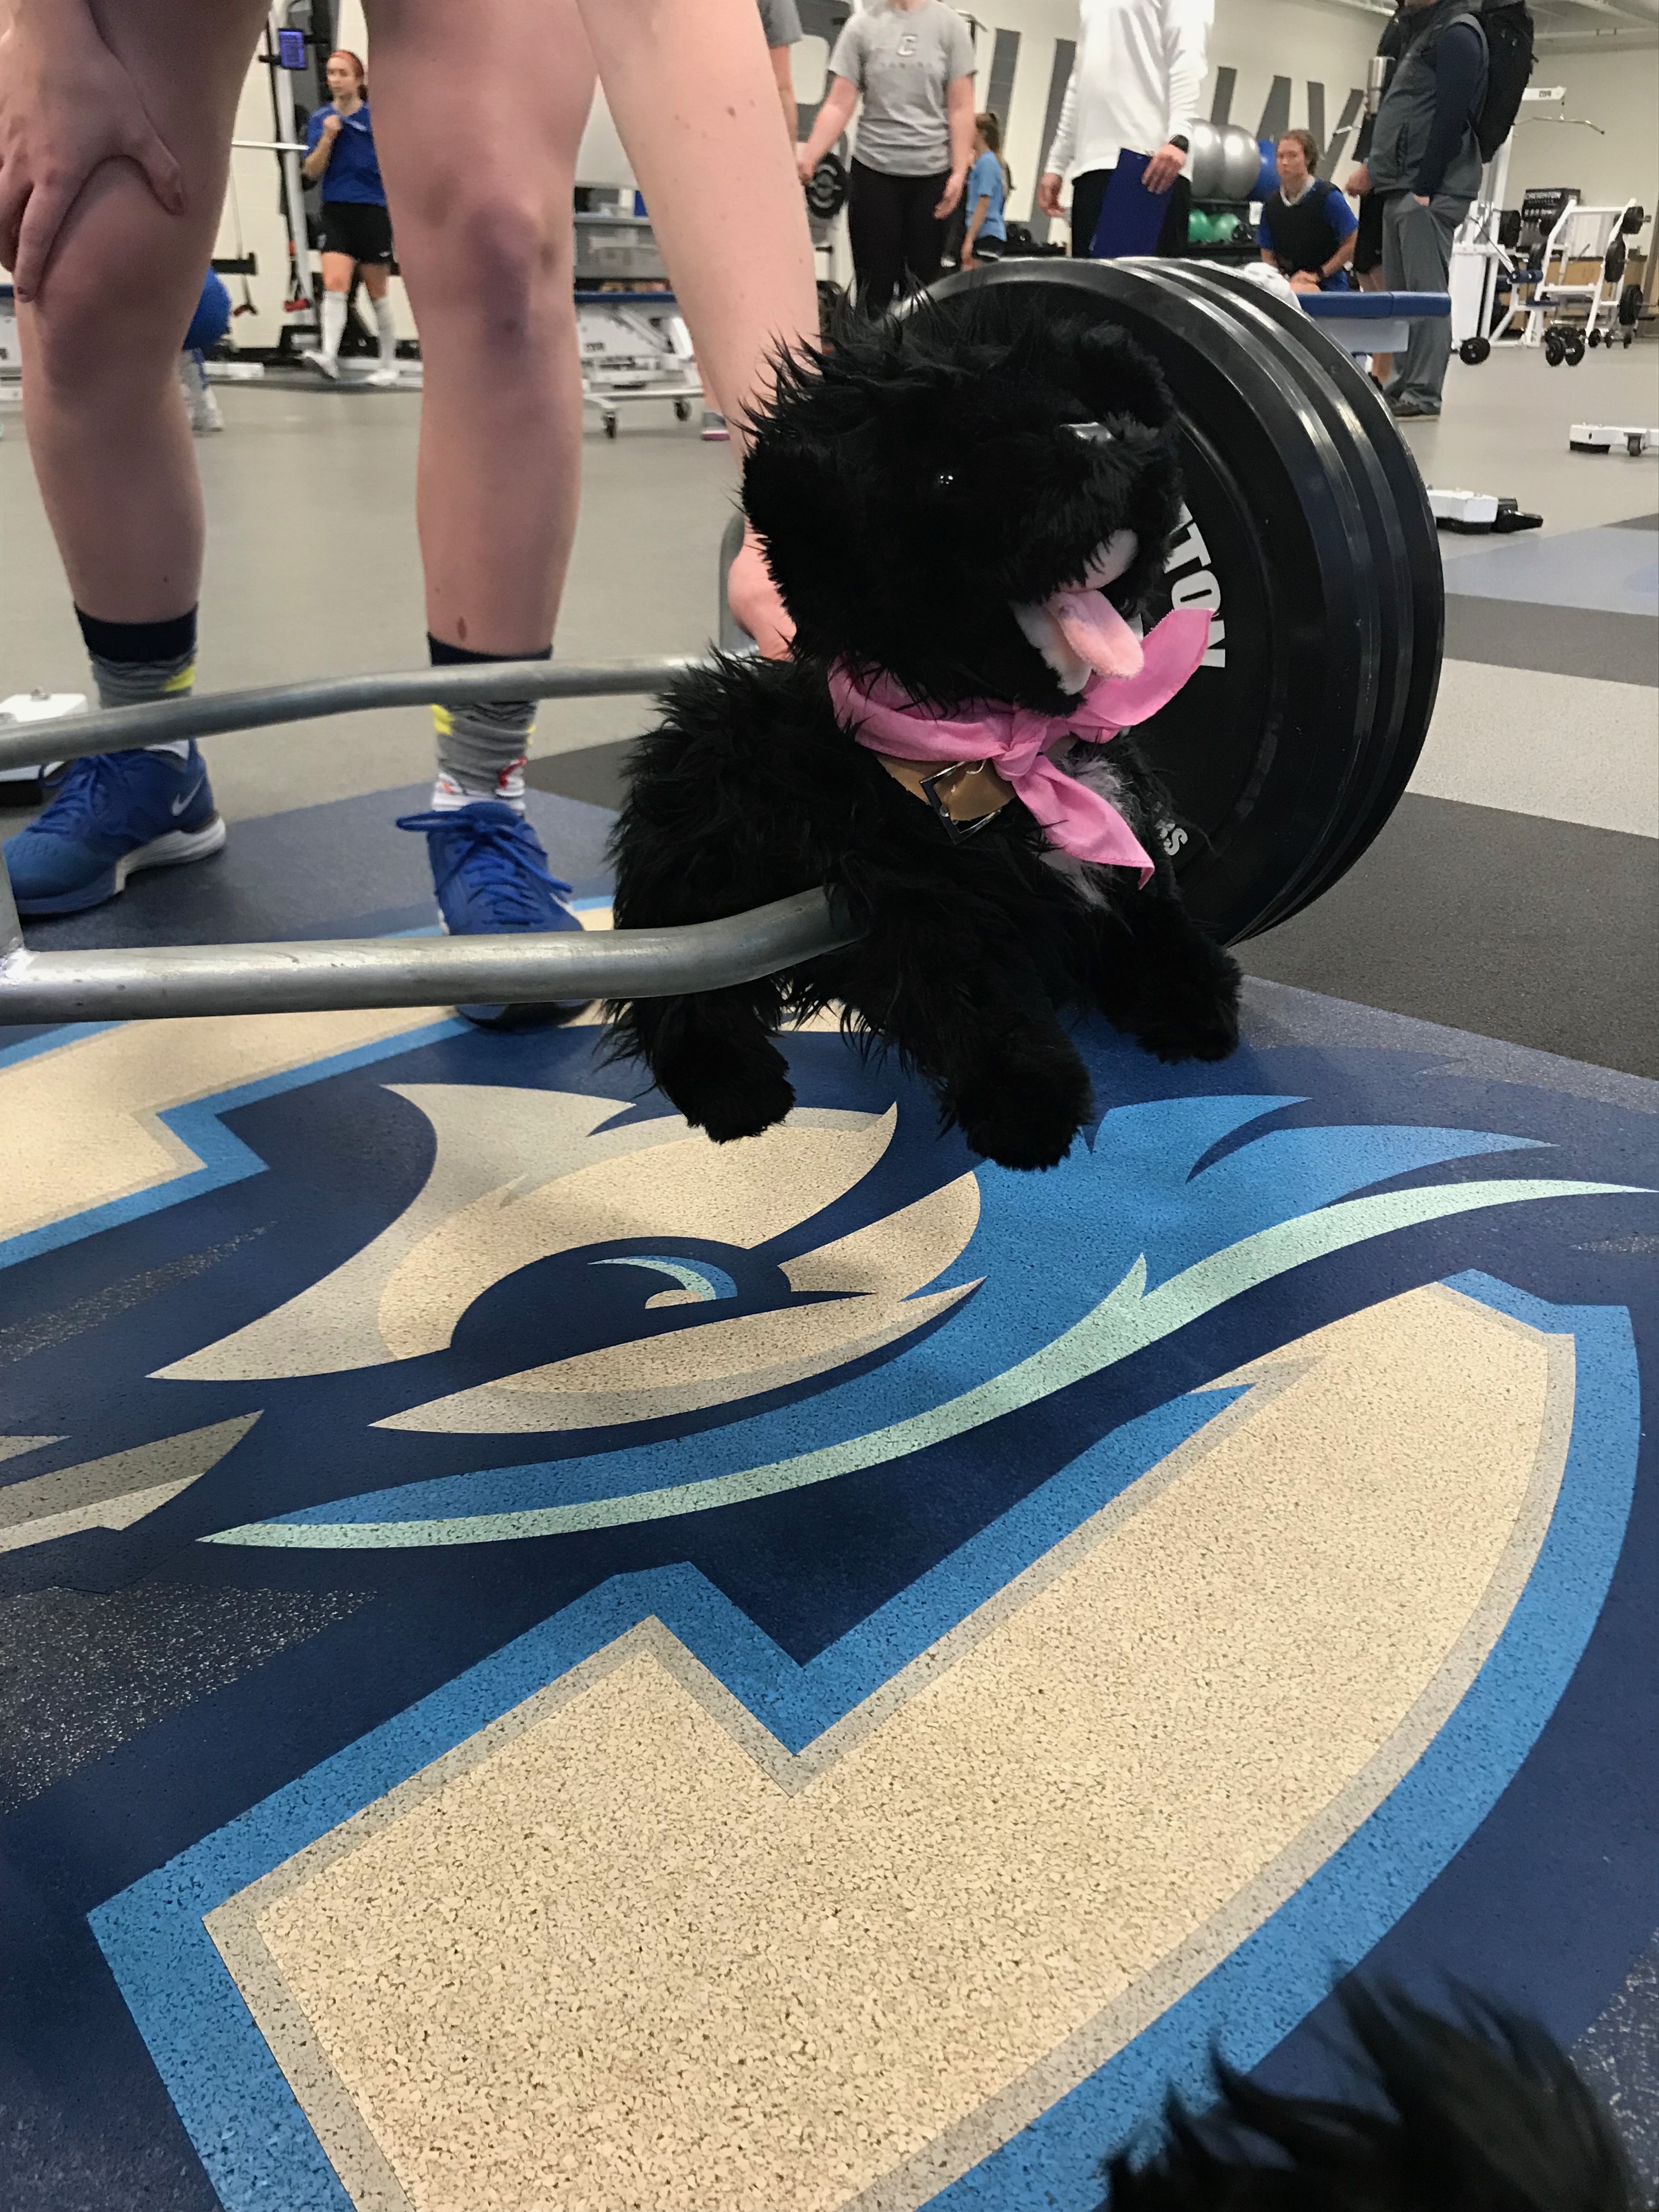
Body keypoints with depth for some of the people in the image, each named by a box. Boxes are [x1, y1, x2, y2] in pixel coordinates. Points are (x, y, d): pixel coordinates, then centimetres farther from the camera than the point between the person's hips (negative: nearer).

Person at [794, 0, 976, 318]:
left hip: (932, 175, 0)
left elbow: (960, 108, 1)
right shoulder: (862, 26, 3)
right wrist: (808, 157, -14)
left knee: (921, 283, 3)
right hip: (874, 172, 0)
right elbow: (839, 105, -1)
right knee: (875, 283, 1)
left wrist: (960, 171, -8)